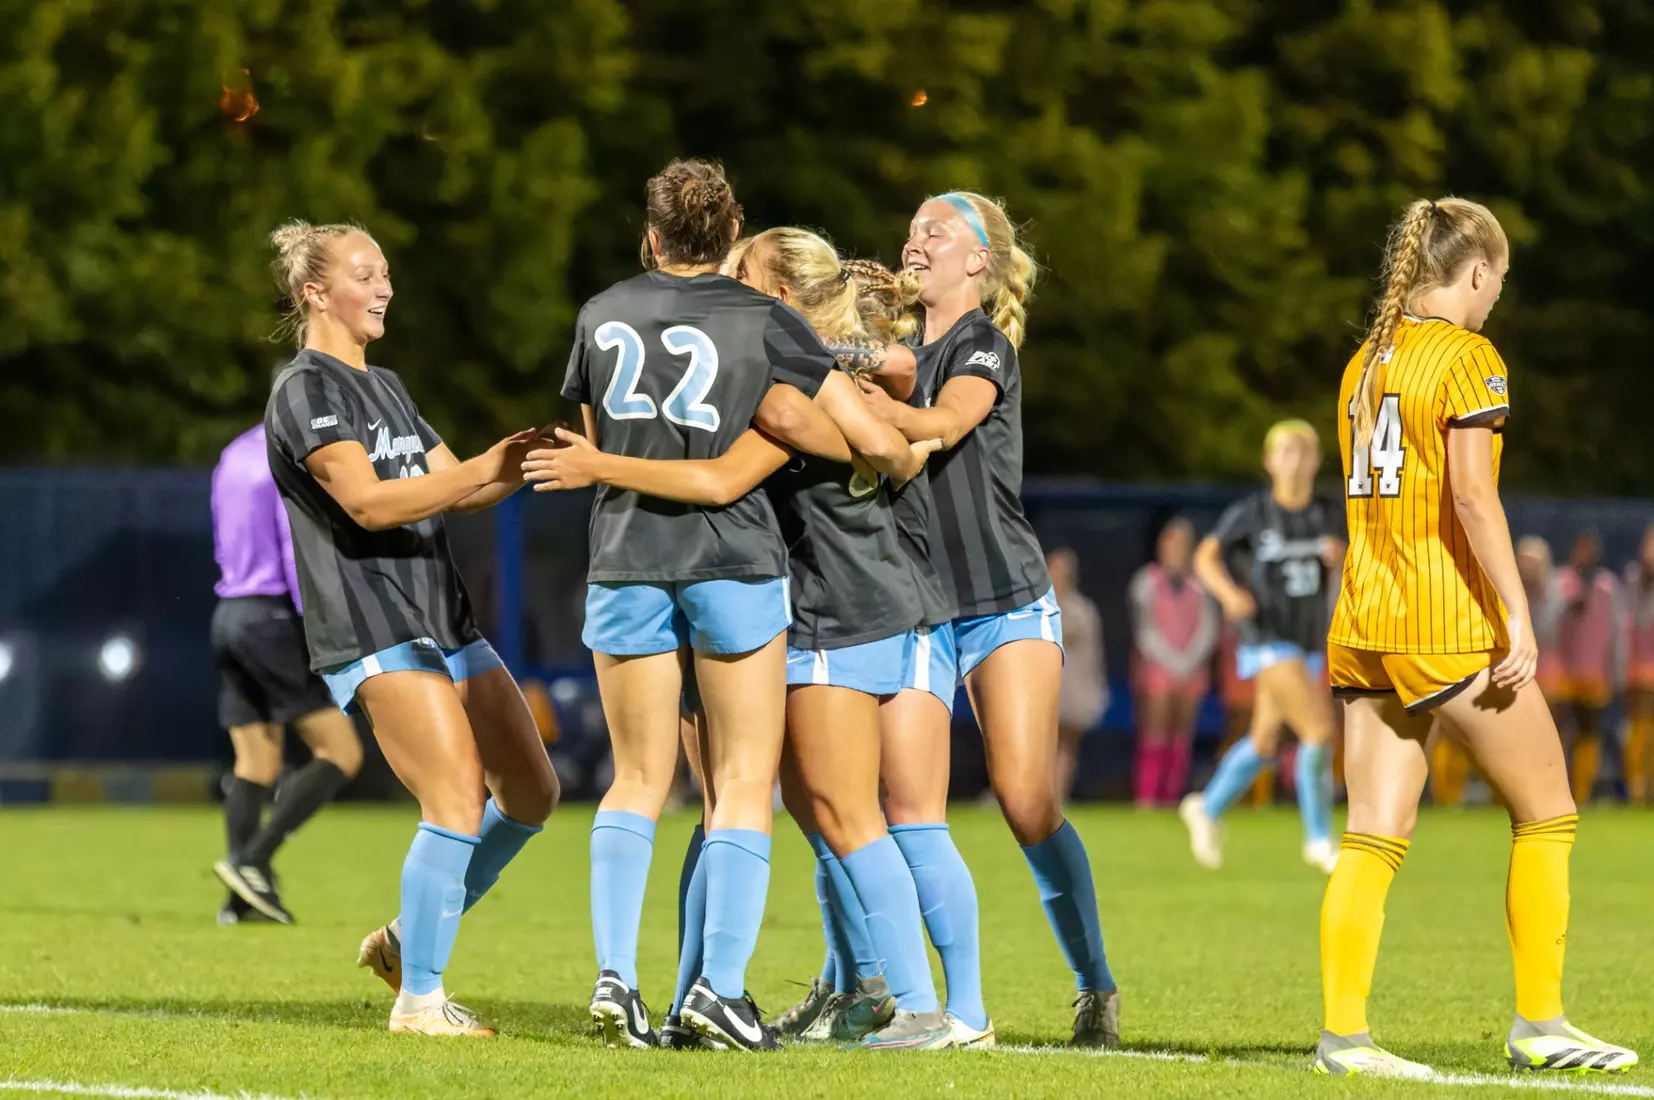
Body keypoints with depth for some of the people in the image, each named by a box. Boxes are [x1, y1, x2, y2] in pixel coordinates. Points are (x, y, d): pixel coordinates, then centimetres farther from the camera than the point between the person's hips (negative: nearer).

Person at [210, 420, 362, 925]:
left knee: (256, 766, 8)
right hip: (275, 618, -9)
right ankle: (253, 861, -14)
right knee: (341, 754, -3)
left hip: (230, 616, 9)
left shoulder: (236, 454, 15)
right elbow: (297, 551, -18)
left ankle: (242, 898, -1)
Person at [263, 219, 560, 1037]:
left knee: (531, 792, 8)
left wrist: (521, 465, 1)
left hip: (444, 624, 9)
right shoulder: (307, 391, -8)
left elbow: (453, 491, 19)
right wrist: (482, 469, -28)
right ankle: (418, 1000, -10)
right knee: (459, 803, -18)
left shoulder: (384, 387, 21)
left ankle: (409, 938, 19)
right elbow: (368, 502, -20)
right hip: (373, 634, -9)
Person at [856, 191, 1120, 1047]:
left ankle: (1095, 985, 3)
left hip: (1006, 606, -5)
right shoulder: (903, 348, 14)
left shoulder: (986, 347, -6)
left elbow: (942, 424, -26)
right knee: (906, 804, -8)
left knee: (1026, 801, -10)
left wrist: (863, 398, -44)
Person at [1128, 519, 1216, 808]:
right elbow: (1145, 629, -3)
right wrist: (1174, 663, -8)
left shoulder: (1198, 586, 12)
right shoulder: (1148, 581, 2)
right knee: (1155, 734, -11)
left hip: (1192, 672, 3)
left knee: (1182, 738, -1)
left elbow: (1207, 629, 8)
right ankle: (1146, 797, -14)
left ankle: (1172, 798, -1)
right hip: (1157, 668, -3)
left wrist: (1191, 661, -5)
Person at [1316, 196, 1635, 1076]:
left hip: (1363, 622, 7)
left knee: (1373, 838, 3)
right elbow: (1472, 495, -17)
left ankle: (1342, 1032, -5)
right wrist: (1517, 614, -17)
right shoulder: (1468, 357, -8)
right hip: (1450, 623, -7)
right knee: (1546, 813, 5)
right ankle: (1539, 1024, 4)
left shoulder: (1366, 362, 15)